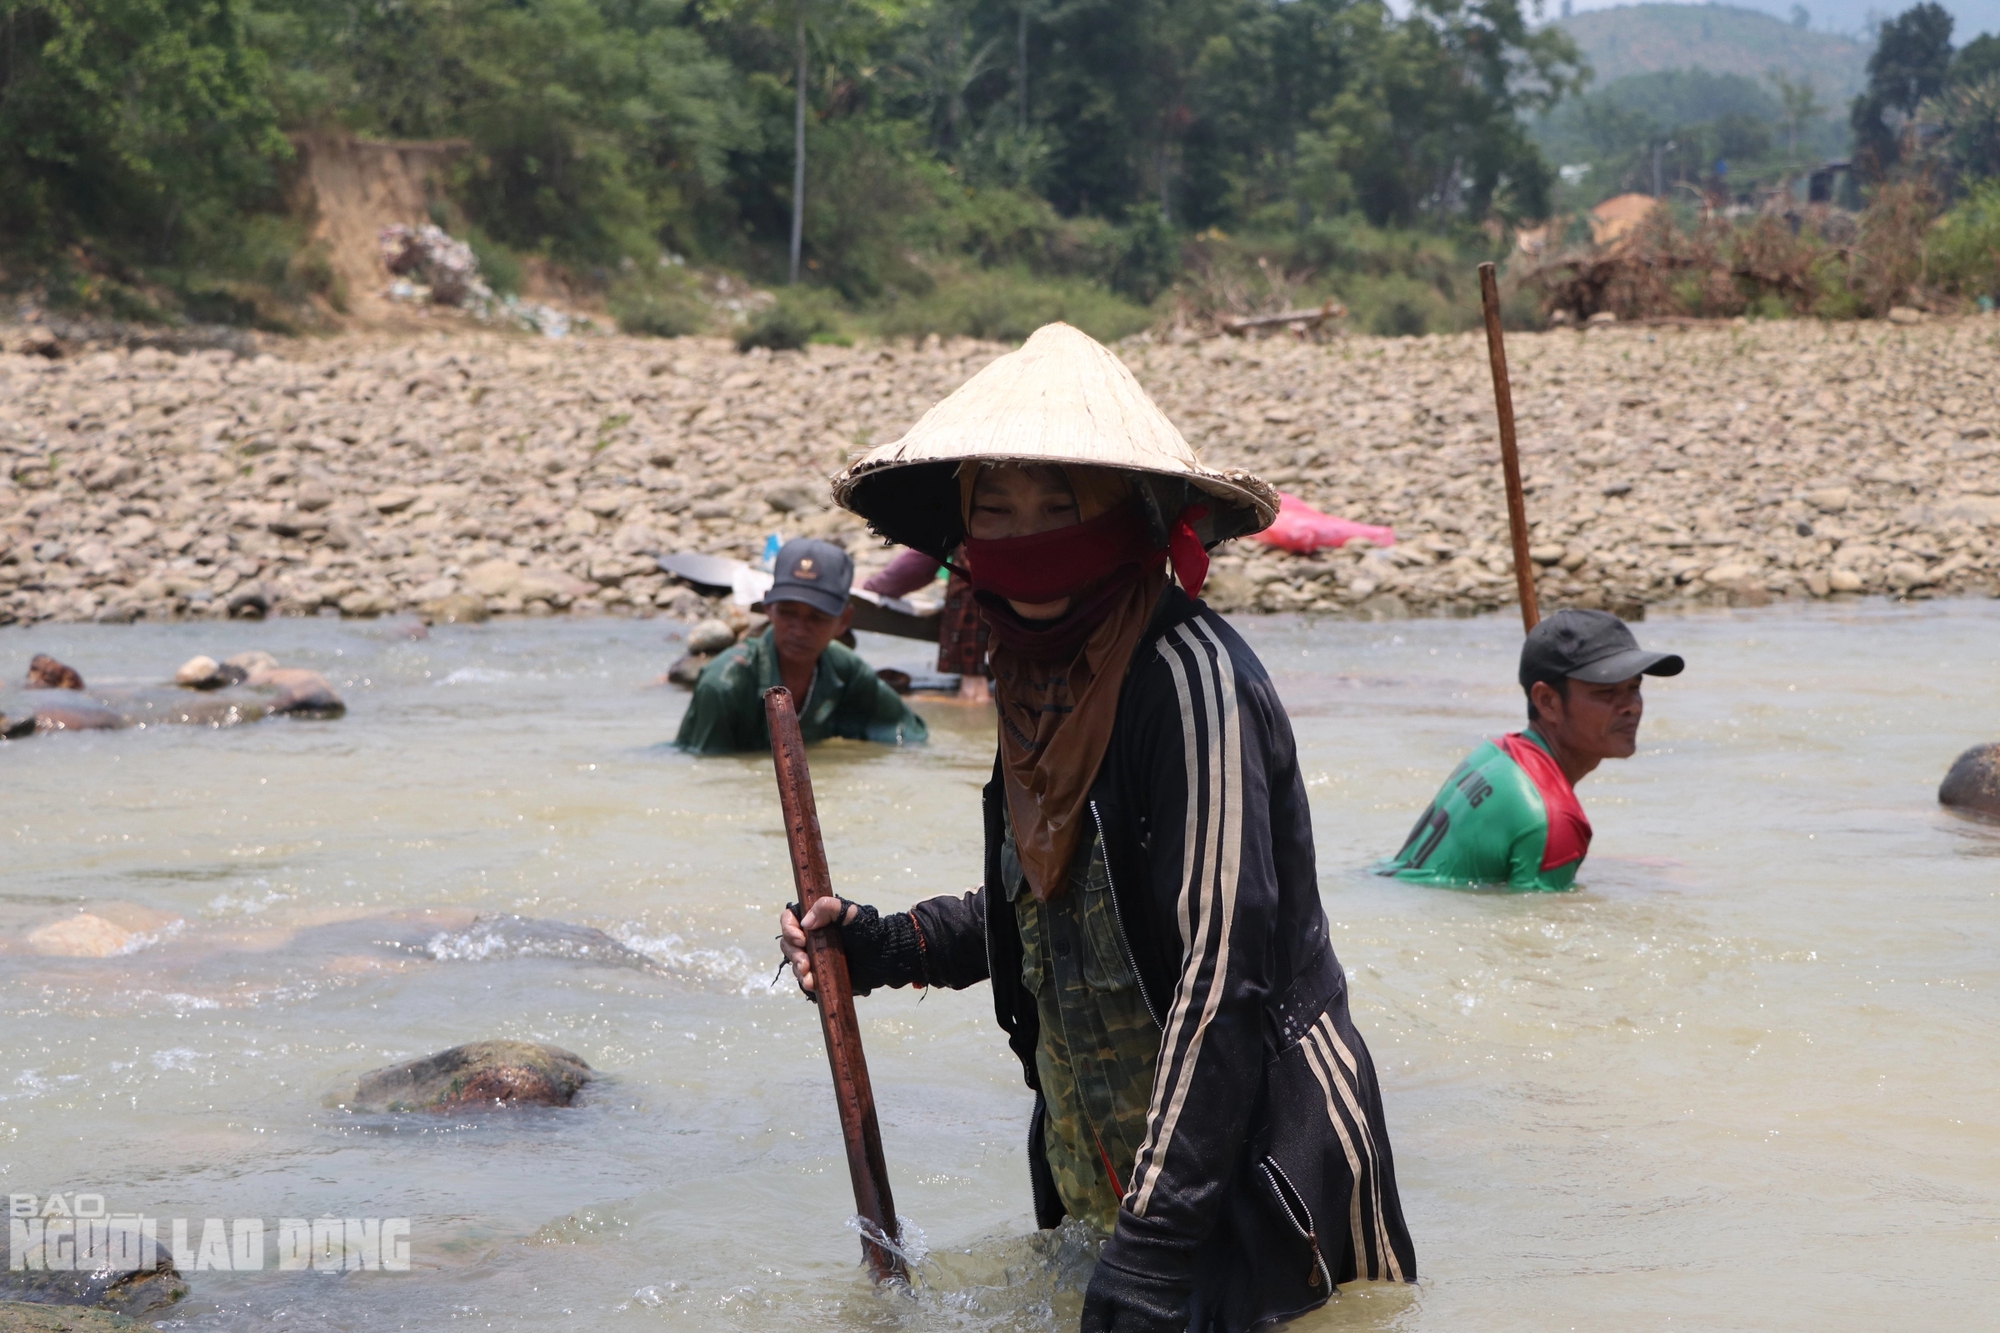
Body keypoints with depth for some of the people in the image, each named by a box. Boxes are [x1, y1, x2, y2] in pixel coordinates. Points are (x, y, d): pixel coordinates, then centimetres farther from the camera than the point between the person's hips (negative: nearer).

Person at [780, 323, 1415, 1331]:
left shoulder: (1188, 676, -22)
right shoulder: (1047, 676, 4)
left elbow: (1222, 967, -25)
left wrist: (1157, 1243, -27)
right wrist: (884, 947, 7)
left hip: (1250, 1167, -8)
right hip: (1096, 1172, 8)